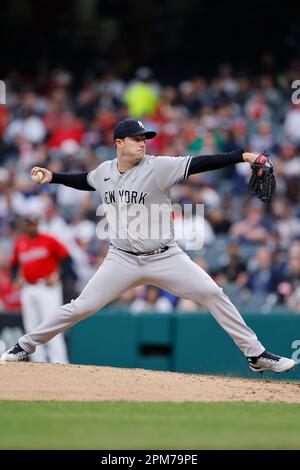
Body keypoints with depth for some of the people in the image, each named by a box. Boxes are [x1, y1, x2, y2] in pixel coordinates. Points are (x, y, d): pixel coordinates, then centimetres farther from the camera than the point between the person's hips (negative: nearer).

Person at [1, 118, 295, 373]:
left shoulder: (157, 167, -12)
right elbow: (85, 181, 26)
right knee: (81, 307, -3)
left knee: (212, 294, -13)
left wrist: (242, 156, -30)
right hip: (123, 259, 2)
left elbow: (199, 164, -21)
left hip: (165, 257, -2)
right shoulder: (105, 171, 1)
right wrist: (52, 177, 17)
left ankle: (256, 354, -5)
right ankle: (25, 347, 13)